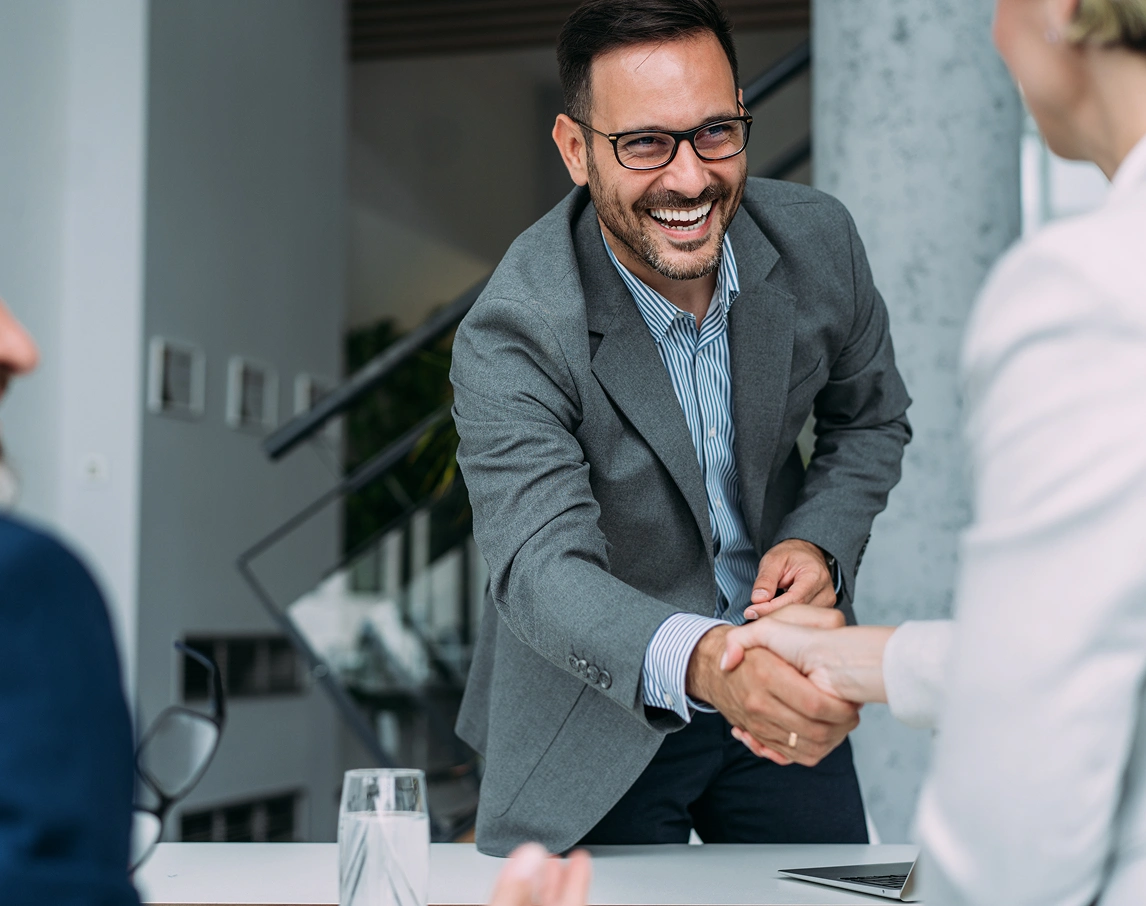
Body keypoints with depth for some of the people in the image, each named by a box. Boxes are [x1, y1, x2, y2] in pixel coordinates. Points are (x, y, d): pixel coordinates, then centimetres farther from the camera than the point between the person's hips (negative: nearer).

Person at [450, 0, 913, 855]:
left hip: (783, 688, 4)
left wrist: (819, 543, -15)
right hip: (599, 717, -4)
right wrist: (701, 662, -55)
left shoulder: (817, 239, -12)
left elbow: (871, 418, 5)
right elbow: (540, 567, -36)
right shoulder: (511, 336, -26)